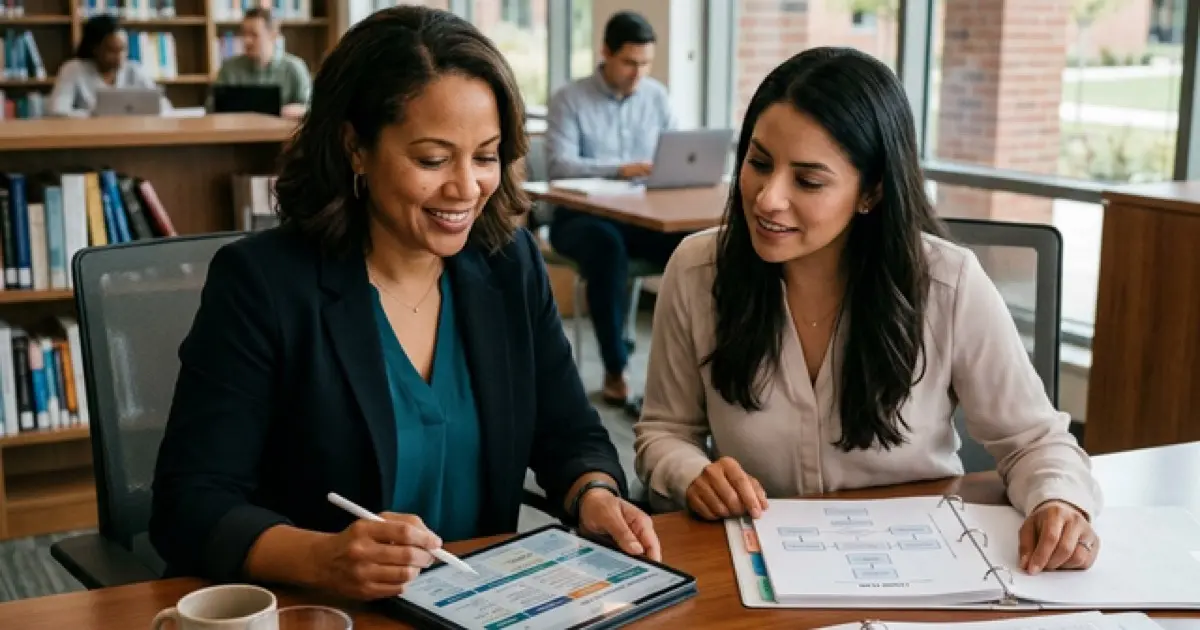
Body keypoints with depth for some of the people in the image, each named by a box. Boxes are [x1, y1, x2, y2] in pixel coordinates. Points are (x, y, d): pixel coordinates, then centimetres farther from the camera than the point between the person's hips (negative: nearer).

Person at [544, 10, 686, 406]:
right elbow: (559, 165, -17)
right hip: (580, 216, -3)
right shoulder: (568, 100, -4)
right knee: (608, 247, -39)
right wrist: (619, 169, -32)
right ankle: (615, 370, -28)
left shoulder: (657, 96, 10)